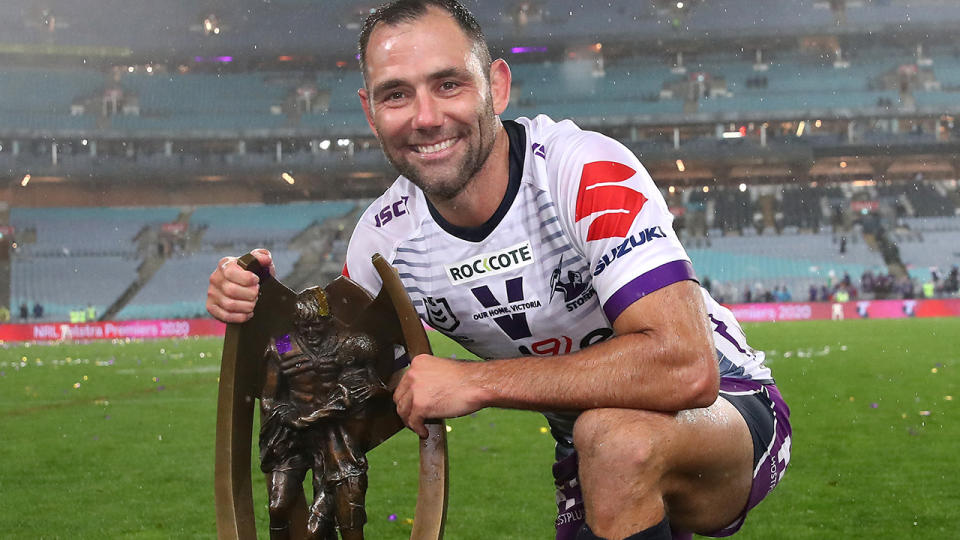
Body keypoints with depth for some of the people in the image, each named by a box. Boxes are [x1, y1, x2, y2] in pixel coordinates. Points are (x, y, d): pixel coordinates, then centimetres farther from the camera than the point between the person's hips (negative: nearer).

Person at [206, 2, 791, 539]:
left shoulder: (588, 172, -24)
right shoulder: (385, 236, -7)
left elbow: (686, 366, -35)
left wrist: (477, 381, -32)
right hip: (598, 469, 6)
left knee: (618, 437, -36)